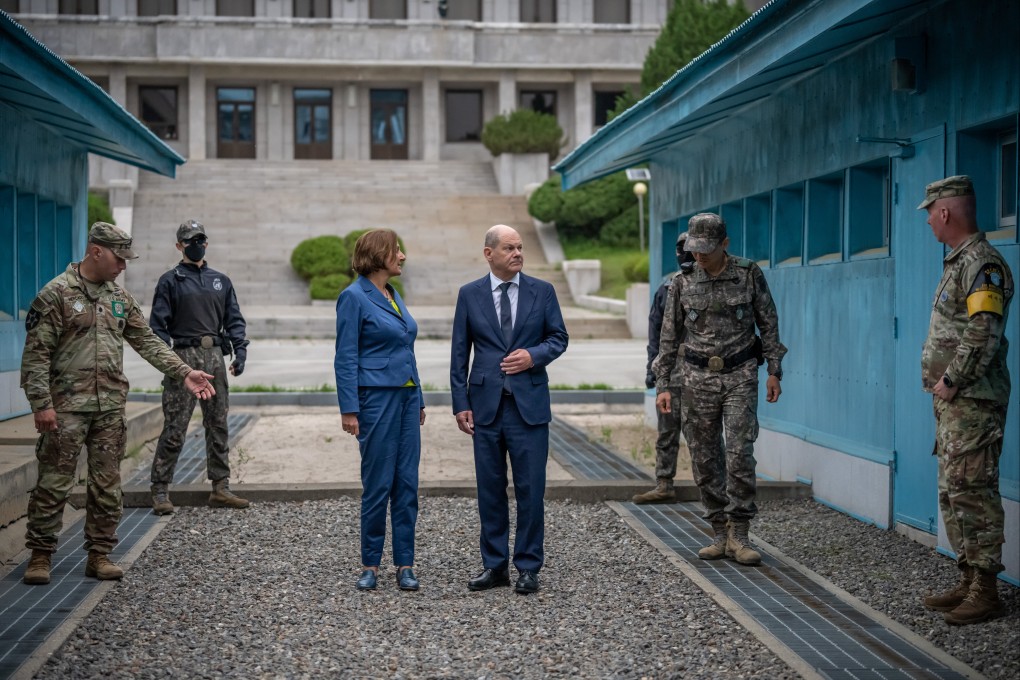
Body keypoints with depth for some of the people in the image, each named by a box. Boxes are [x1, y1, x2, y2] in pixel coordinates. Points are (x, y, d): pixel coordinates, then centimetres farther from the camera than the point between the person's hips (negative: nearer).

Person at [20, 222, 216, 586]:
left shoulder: (120, 297, 13)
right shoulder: (56, 293, -7)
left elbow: (147, 342, 14)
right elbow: (36, 353, -9)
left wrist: (184, 372, 3)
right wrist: (41, 404, -15)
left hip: (111, 406, 6)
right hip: (67, 406, -6)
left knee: (107, 486, 7)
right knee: (54, 483, -1)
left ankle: (99, 555, 15)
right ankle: (40, 555, 10)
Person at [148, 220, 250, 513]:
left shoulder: (221, 281, 15)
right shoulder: (170, 281, 2)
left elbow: (234, 320, 15)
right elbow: (159, 324, -2)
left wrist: (240, 350, 0)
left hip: (215, 357, 5)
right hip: (184, 356, -5)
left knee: (218, 425, 8)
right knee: (175, 428, -7)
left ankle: (220, 488, 15)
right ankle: (160, 490, -2)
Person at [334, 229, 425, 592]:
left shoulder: (393, 295, 14)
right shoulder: (354, 297, -9)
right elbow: (345, 358, -12)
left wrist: (419, 400, 18)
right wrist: (349, 409, -16)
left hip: (406, 396, 7)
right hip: (376, 397, -7)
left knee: (407, 483, 6)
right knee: (378, 484, -1)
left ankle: (405, 564, 12)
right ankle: (370, 565, 12)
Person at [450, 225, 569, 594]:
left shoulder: (542, 291, 3)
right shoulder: (469, 294, 4)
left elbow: (559, 338, 9)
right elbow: (459, 353, 5)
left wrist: (534, 355, -12)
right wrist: (460, 403, 0)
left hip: (529, 402, -1)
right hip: (486, 404, 1)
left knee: (530, 488, 0)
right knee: (490, 489, 7)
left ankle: (528, 567, 11)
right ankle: (494, 565, 18)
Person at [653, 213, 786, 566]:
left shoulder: (749, 274, -1)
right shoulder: (682, 283, 3)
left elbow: (768, 323, 5)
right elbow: (669, 337, 8)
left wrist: (774, 371, 1)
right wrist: (662, 385, 4)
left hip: (740, 377, -2)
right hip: (698, 378, 2)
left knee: (740, 455, -11)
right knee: (705, 460, 3)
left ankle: (739, 535, -3)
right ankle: (721, 535, 12)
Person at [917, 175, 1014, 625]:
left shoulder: (983, 264, -15)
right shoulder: (958, 262, 17)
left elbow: (984, 334, -24)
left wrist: (951, 381, -17)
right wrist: (941, 380, 12)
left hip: (973, 402, -11)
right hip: (953, 402, 11)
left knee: (973, 492, -8)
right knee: (952, 493, 14)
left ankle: (985, 592, -2)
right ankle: (969, 582, 22)